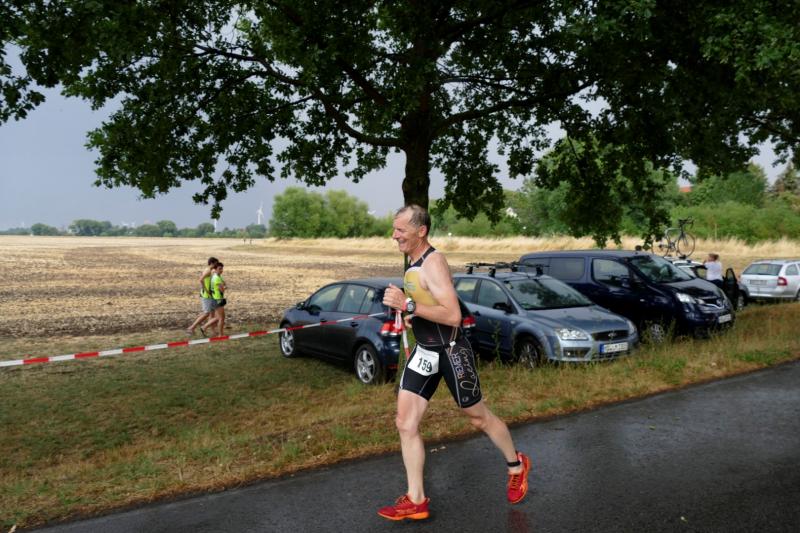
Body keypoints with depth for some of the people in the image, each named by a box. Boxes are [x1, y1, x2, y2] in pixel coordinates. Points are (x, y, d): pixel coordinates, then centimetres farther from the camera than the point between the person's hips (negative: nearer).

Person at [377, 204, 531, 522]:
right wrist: (406, 312, 8)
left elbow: (453, 315, -30)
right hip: (424, 351, 8)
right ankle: (416, 501, 9)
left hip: (451, 352, -8)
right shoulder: (412, 261, 7)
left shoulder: (433, 262, -21)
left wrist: (408, 305, -33)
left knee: (478, 417, 11)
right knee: (405, 423, 0)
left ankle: (517, 466, 37)